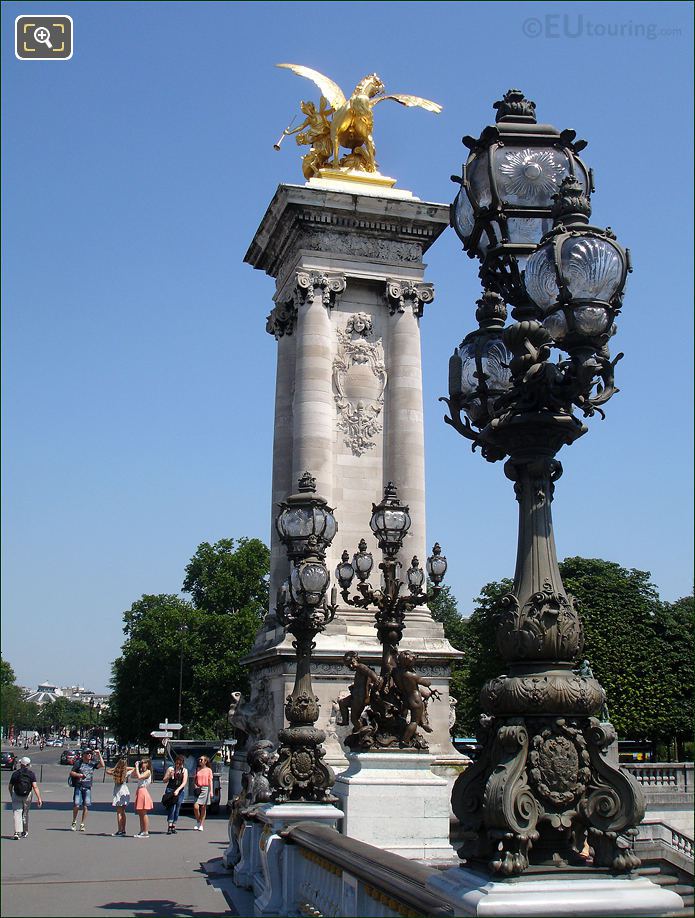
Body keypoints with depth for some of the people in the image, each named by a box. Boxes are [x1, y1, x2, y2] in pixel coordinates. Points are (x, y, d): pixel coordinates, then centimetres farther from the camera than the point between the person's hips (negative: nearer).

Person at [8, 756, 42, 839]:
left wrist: (12, 796, 24)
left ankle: (17, 832, -18)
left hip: (16, 796, -1)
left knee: (17, 813, -2)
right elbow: (35, 787, -12)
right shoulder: (31, 774, -4)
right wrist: (39, 798, -13)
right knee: (25, 813, 16)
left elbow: (10, 787, 7)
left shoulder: (15, 773, -1)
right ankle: (25, 832, 28)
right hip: (27, 796, 1)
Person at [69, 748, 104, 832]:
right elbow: (71, 773, 5)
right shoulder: (78, 762, 3)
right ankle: (74, 823, 14)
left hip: (87, 788, 2)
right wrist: (79, 775, -11)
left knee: (85, 807, -1)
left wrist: (99, 754, -8)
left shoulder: (92, 763, 7)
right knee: (76, 805, -7)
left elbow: (102, 765, -5)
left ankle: (82, 824, 10)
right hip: (78, 787, -2)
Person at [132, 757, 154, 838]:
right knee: (140, 813, 11)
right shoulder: (142, 771, 16)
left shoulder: (148, 772, -10)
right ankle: (141, 831, 17)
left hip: (143, 792, -9)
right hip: (139, 791, 9)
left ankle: (146, 832, -4)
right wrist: (136, 767, 11)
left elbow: (139, 777, -24)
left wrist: (137, 767, -16)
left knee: (144, 813, -7)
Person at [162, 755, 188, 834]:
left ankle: (174, 826, 10)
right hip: (170, 789, -2)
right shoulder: (170, 769, 6)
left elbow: (184, 782, -2)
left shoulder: (184, 770, 7)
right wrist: (169, 776, -10)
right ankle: (169, 826, -17)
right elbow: (164, 780, 10)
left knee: (177, 809, 3)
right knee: (171, 808, -14)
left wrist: (178, 790, -15)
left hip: (180, 791, 2)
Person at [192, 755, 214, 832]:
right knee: (195, 806, -12)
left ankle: (201, 825, 11)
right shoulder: (197, 769, 12)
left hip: (205, 789, -2)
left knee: (203, 807, 2)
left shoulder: (208, 770, 3)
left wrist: (211, 792, -5)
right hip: (198, 789, 2)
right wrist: (195, 786, -3)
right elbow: (195, 779, 16)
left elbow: (210, 781, 1)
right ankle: (198, 822, 9)